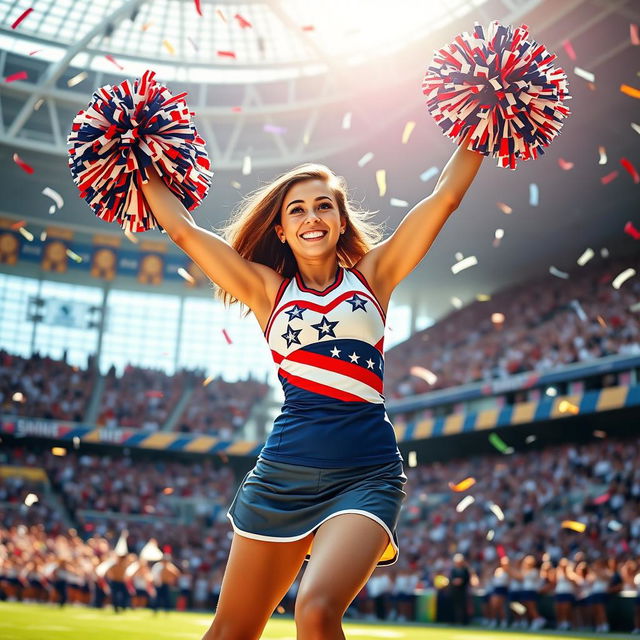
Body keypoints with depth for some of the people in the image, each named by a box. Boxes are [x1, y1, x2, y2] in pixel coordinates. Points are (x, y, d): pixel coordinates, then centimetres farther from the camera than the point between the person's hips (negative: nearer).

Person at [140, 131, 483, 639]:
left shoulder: (373, 273, 10)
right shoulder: (268, 288, 11)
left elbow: (446, 195, 8)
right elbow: (184, 229, 12)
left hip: (367, 474, -1)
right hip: (284, 474, 2)